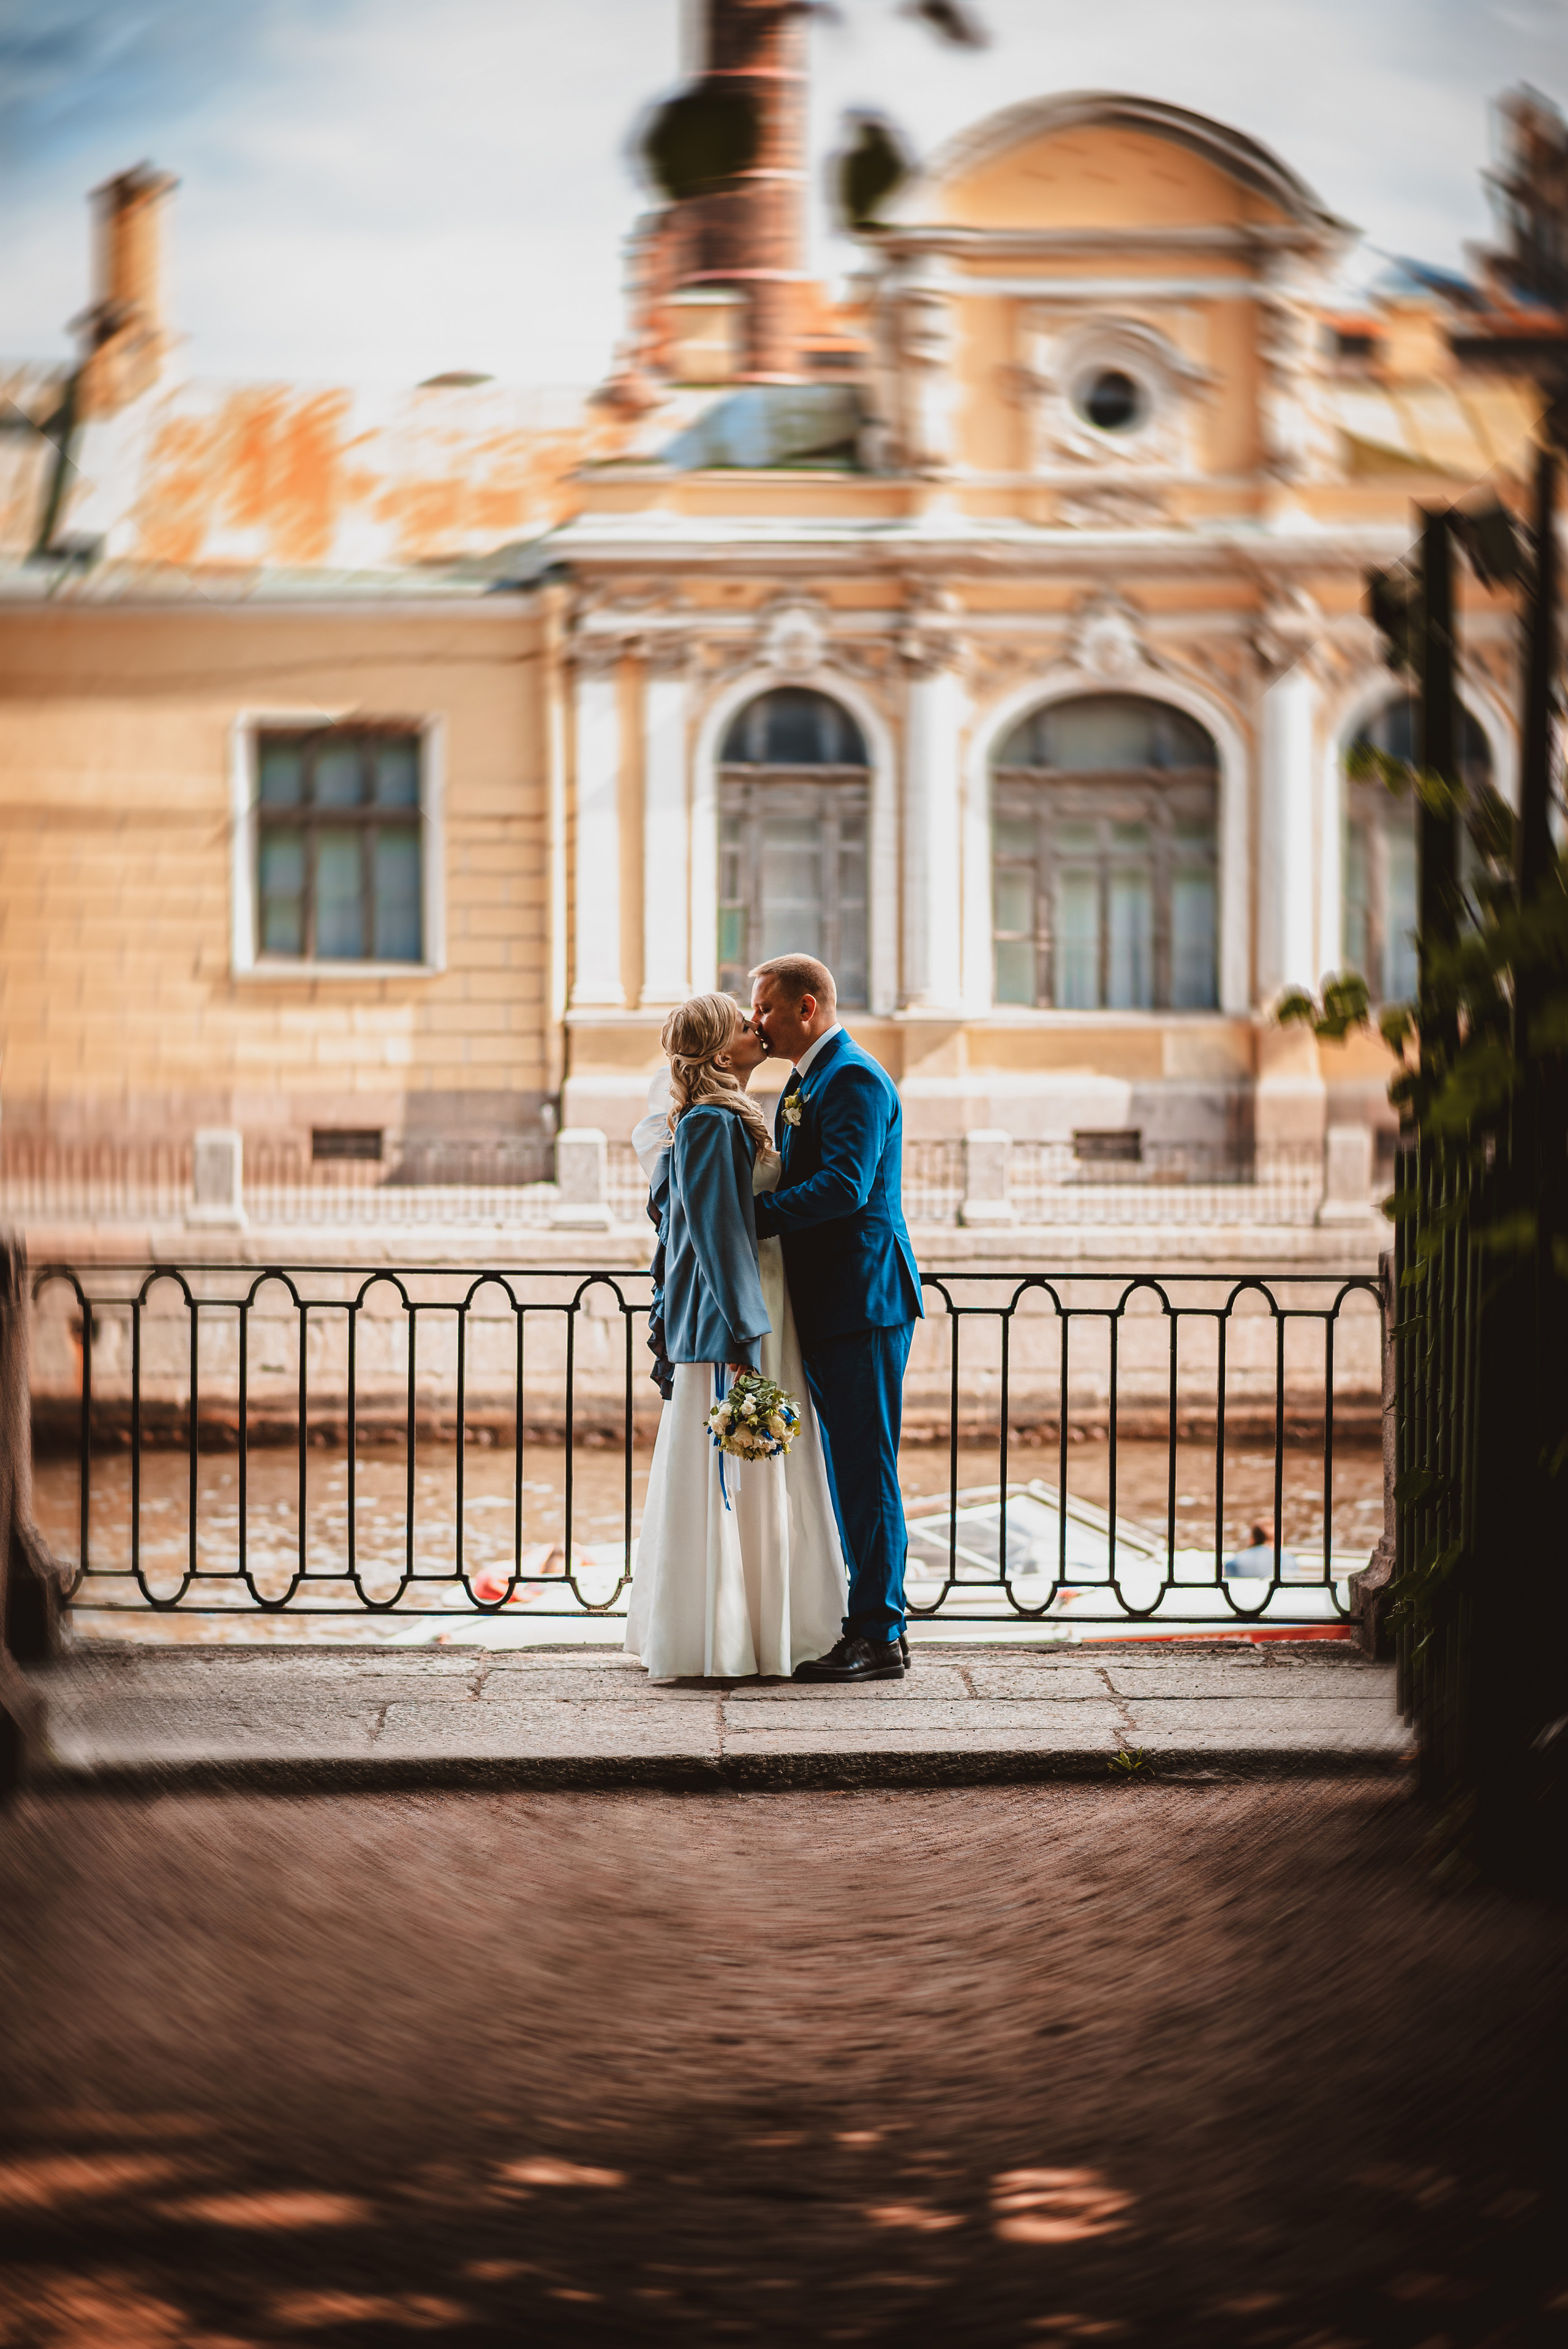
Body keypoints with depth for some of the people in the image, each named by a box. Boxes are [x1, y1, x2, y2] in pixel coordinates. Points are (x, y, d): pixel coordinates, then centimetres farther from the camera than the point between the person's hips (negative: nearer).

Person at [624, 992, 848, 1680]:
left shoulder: (723, 1120, 15)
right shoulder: (713, 1125, -16)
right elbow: (717, 1233, -20)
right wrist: (741, 1338, -22)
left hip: (750, 1315, 10)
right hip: (727, 1316, -10)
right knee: (729, 1480, -6)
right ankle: (712, 1646, -1)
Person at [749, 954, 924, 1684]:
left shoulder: (854, 1080, -13)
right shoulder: (807, 1083, 20)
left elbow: (843, 1186, -24)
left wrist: (747, 1218, -21)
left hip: (861, 1302, -11)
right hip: (827, 1306, 11)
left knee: (866, 1468, -7)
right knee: (849, 1468, 13)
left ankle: (878, 1638, -3)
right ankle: (873, 1626, 20)